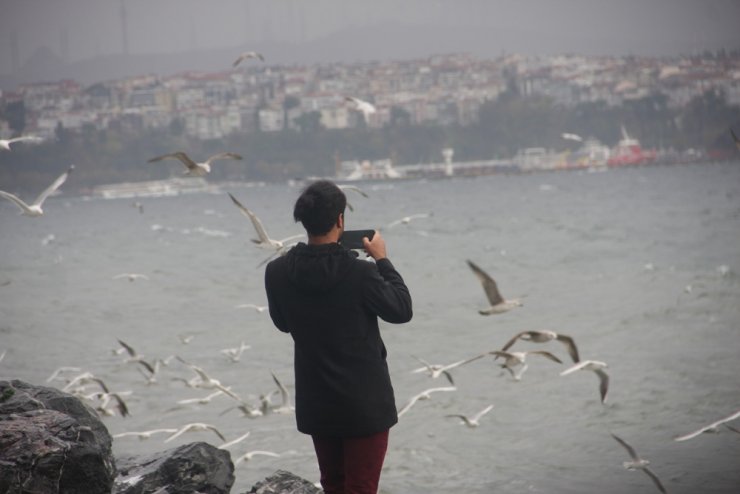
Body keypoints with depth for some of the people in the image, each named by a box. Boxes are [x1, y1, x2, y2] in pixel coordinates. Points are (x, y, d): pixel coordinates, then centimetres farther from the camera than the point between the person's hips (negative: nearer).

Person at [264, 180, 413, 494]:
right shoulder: (360, 273, -21)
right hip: (363, 402, -5)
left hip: (315, 403, 5)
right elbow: (402, 310, -6)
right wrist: (382, 260, 5)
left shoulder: (277, 273, -8)